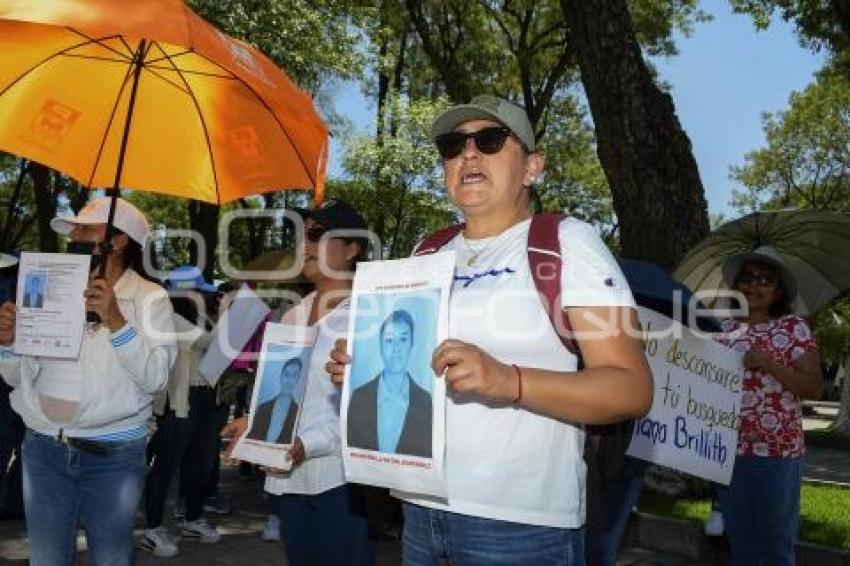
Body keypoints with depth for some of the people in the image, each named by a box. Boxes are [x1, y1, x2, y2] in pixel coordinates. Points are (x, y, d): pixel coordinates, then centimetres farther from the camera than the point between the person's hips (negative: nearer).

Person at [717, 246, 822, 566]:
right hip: (729, 449, 4)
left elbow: (814, 388, -8)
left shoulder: (795, 328, -2)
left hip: (778, 451, -3)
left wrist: (769, 364, -19)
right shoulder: (726, 329, 8)